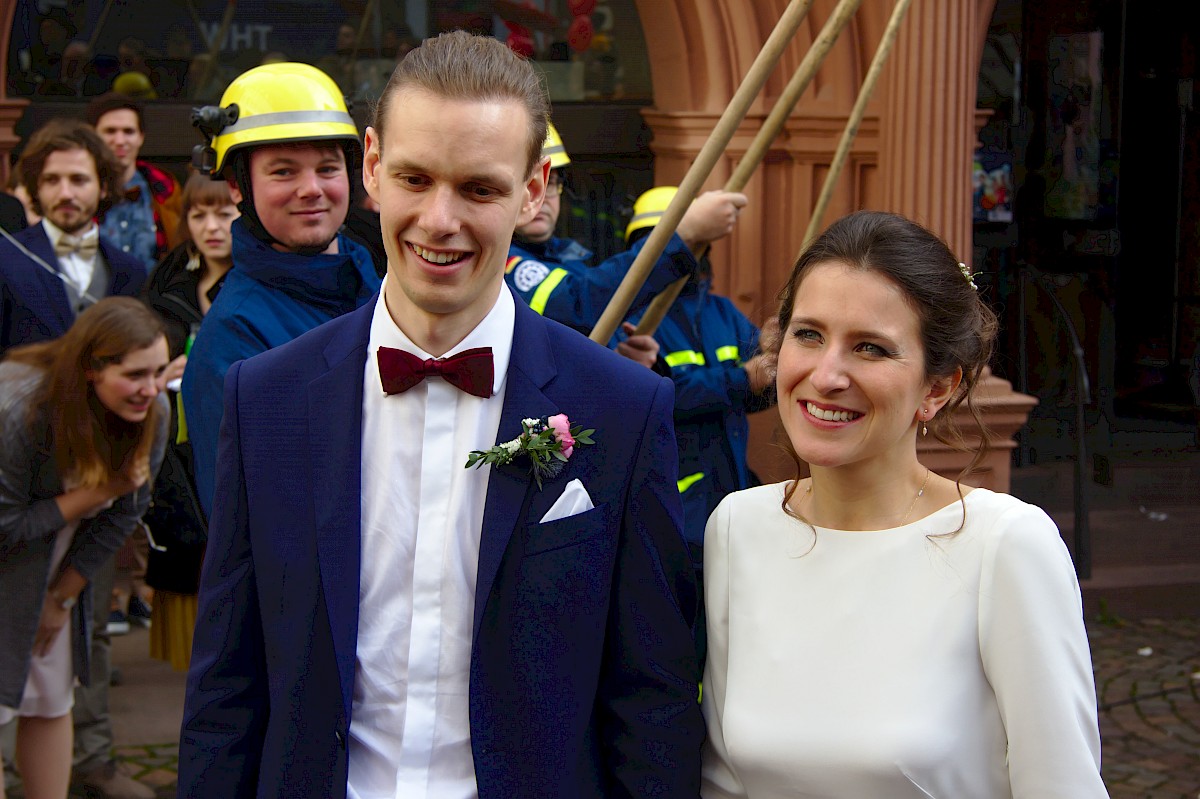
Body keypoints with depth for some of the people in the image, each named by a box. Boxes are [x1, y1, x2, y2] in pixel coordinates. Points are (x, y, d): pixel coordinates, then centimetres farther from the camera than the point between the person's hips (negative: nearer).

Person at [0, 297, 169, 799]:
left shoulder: (152, 413, -15)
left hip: (58, 574, 6)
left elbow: (123, 514, -2)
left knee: (53, 702, 12)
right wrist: (91, 495, -24)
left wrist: (63, 597, 2)